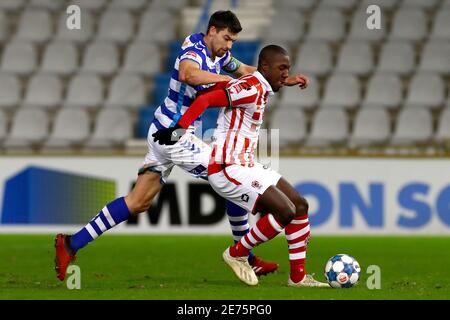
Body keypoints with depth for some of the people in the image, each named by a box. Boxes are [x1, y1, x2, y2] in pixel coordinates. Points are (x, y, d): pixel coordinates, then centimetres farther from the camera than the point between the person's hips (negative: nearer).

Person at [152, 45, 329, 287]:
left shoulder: (260, 90, 14)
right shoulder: (252, 88, -16)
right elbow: (206, 99, -23)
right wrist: (179, 129, -26)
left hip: (246, 165, 11)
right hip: (228, 169, -11)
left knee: (300, 205, 8)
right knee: (285, 211, -18)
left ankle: (298, 276, 12)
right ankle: (237, 254, 1)